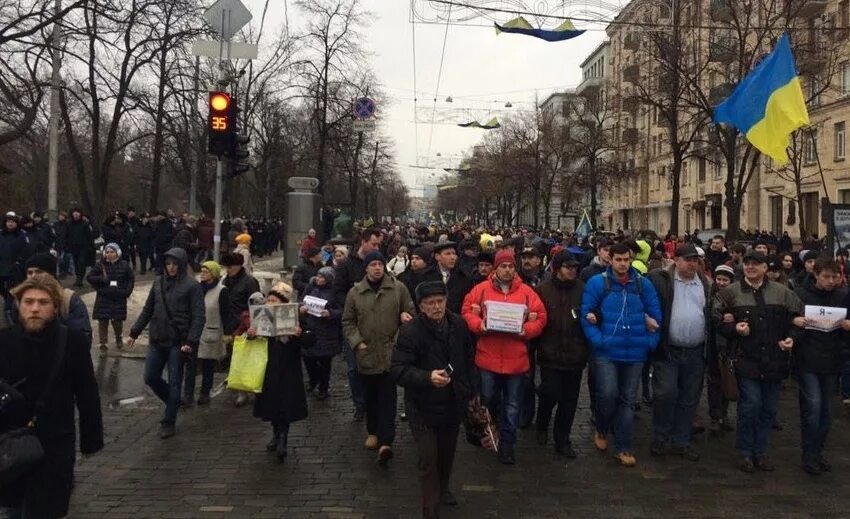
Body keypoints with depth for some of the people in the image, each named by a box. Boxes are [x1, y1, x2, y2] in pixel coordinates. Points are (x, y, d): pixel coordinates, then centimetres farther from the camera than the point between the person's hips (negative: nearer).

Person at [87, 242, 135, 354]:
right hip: (103, 298, 0)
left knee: (117, 320, 4)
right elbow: (89, 277, 3)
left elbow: (131, 279, 11)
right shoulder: (100, 265, 0)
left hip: (119, 298, 0)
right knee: (103, 321, -1)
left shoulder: (124, 265, 3)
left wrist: (127, 291, -1)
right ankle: (103, 343, 10)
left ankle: (119, 338, 31)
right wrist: (101, 279, -13)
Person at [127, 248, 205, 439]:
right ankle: (173, 402, 33)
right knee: (150, 378, 9)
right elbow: (147, 310, 16)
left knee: (174, 382, 3)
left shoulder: (192, 286, -8)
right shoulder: (158, 282, 8)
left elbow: (198, 316, -11)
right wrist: (135, 332, 13)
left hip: (177, 342, -5)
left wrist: (191, 342, -19)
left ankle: (169, 423, 16)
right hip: (157, 339, 5)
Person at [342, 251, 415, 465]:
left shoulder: (399, 288, 0)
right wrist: (357, 342, -7)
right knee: (370, 397, 15)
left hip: (390, 354, -2)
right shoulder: (355, 292, 3)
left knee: (387, 398, -5)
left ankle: (385, 442, -7)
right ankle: (373, 432, 33)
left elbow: (410, 315, 5)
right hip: (366, 355, 2)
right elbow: (348, 322, 7)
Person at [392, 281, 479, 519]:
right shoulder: (410, 330, -20)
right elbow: (398, 369, -23)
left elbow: (469, 361, 10)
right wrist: (428, 377, -37)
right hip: (423, 408, -5)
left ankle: (443, 489, 48)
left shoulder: (458, 325, -2)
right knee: (429, 460, -2)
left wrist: (471, 393, 10)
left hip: (453, 404, 5)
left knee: (447, 454, 23)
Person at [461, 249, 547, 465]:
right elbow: (467, 311, 2)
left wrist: (526, 330, -15)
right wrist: (479, 325, -15)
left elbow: (540, 318, 2)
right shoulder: (481, 289, 1)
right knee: (488, 399, 14)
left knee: (512, 404, 8)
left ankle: (507, 443, 20)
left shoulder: (526, 291, 1)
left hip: (516, 359, 0)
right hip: (488, 357, 0)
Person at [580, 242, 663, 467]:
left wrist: (651, 341, -2)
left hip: (635, 353, 3)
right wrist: (598, 340, -15)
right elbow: (586, 315, -5)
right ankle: (601, 430, 21)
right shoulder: (597, 283, -3)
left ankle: (623, 447, 19)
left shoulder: (643, 284, 5)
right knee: (607, 395, -10)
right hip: (607, 352, -3)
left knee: (628, 400, 9)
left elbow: (656, 316, 8)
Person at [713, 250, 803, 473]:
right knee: (751, 403, -7)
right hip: (746, 359, -3)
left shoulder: (782, 292, 6)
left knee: (769, 408, 10)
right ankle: (746, 452, 9)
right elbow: (715, 318, 2)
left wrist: (791, 338, -1)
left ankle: (760, 451, 24)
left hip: (774, 360, 3)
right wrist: (733, 328, -13)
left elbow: (798, 316, 13)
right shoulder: (730, 292, 0)